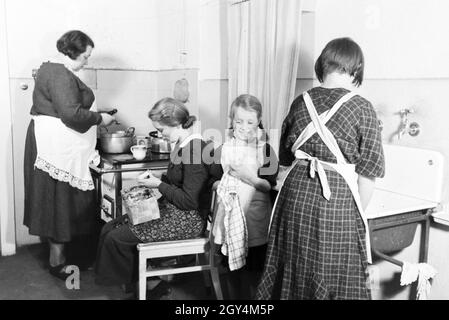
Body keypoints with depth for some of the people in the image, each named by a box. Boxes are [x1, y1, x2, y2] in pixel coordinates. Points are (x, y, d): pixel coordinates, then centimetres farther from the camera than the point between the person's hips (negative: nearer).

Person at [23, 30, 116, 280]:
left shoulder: (50, 69, 17)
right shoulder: (61, 76, -17)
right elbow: (71, 114, -27)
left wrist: (94, 114, 15)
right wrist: (100, 118, -14)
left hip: (55, 145, 11)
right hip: (58, 147, -11)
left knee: (59, 201, 15)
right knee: (61, 201, -2)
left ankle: (59, 254, 25)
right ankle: (58, 262, 9)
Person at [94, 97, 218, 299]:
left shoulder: (195, 151, -22)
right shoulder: (182, 145, 7)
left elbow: (190, 201, -22)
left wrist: (159, 185, -13)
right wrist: (157, 177, 6)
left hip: (188, 219, -10)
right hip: (170, 209, 10)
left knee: (116, 238, -12)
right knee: (109, 229, 4)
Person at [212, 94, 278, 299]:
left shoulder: (265, 149, -3)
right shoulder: (224, 149, 4)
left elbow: (270, 185, -7)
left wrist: (251, 178, -20)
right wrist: (222, 183, -9)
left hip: (256, 219, -2)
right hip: (230, 216, 2)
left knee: (254, 270, 7)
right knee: (233, 269, 12)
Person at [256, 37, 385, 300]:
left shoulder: (301, 102, 5)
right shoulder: (361, 108, -6)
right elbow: (367, 173, -5)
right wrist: (359, 213, 6)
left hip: (296, 193, 4)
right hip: (337, 200, -4)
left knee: (293, 272, 18)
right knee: (336, 278, 12)